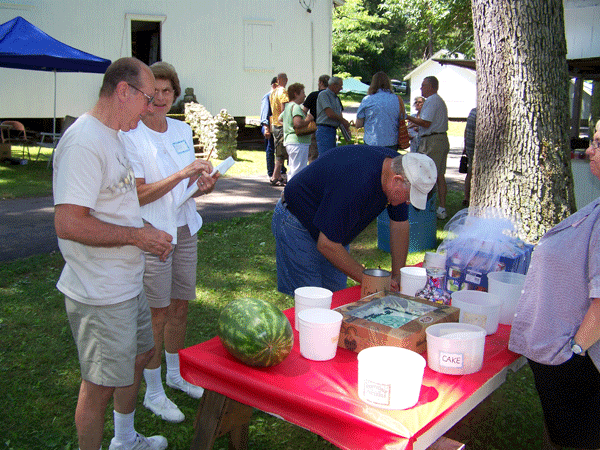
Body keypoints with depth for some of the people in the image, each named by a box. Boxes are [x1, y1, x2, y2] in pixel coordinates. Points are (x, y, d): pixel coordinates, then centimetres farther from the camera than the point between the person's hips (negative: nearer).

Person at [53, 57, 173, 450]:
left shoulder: (110, 136, 11)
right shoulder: (84, 143, -22)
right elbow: (68, 223, -29)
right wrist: (138, 235, -21)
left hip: (126, 282, 11)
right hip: (100, 295, -11)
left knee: (140, 353, 25)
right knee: (101, 384, 3)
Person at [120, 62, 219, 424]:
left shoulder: (182, 129, 9)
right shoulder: (131, 136, -11)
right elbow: (140, 194, -17)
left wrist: (203, 184, -3)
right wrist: (183, 173, -25)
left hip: (185, 229, 6)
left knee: (181, 306, 15)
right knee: (158, 313, 1)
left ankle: (176, 373, 35)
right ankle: (153, 392, 18)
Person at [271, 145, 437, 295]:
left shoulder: (395, 163, -13)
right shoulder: (357, 185, -39)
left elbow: (400, 224, 0)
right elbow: (326, 245, -32)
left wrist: (397, 277, -5)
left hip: (333, 234, 8)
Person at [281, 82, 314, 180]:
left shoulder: (288, 107, 17)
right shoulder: (296, 107, -13)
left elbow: (280, 119, 32)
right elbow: (298, 123, -28)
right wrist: (308, 120, -12)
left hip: (289, 142, 10)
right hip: (298, 143, -10)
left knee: (292, 170, 16)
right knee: (298, 171, -8)